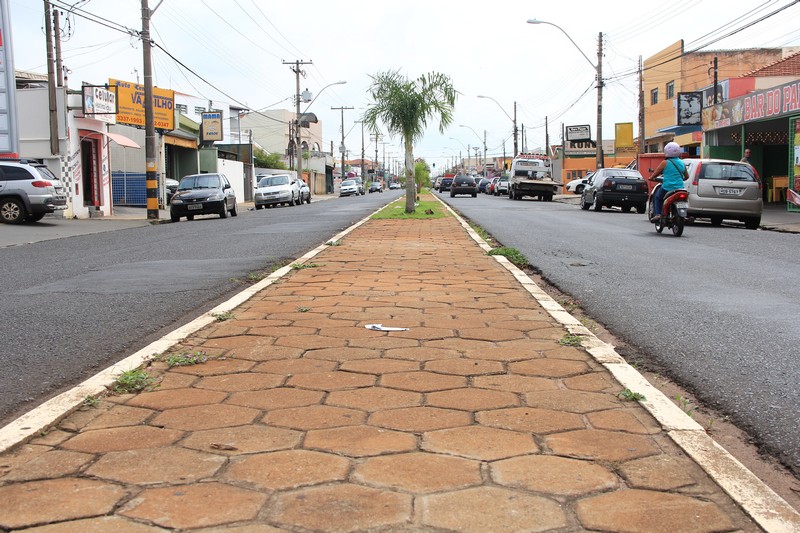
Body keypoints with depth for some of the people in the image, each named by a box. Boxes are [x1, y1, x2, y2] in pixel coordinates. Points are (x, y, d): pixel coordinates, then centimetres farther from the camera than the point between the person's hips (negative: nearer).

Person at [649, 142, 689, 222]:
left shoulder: (665, 163, -6)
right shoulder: (682, 163, 10)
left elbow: (655, 174, 2)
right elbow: (687, 176, 20)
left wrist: (651, 178, 22)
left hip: (667, 188, -4)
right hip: (680, 189, 5)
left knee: (657, 198, 21)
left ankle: (657, 214, 2)